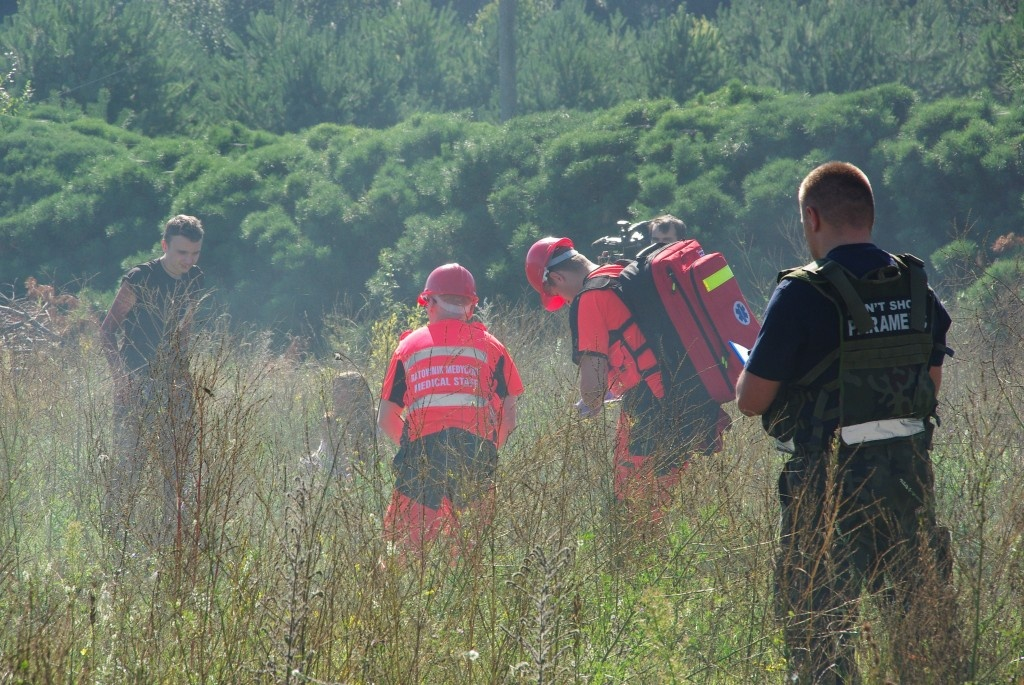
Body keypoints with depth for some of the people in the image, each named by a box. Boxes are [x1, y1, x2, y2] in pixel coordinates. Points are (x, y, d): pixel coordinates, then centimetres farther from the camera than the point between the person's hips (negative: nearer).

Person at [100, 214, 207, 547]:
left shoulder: (195, 280, 8)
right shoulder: (140, 280, -11)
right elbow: (108, 329, -9)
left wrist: (184, 372, 16)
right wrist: (120, 375, -19)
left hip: (174, 383, 6)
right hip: (137, 385, -6)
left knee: (179, 461, 5)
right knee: (131, 460, -10)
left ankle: (176, 532, 12)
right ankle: (113, 533, -6)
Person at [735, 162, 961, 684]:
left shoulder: (803, 293, -15)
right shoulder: (915, 285, 3)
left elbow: (751, 400, -11)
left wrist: (752, 364, 10)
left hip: (829, 484, -5)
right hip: (909, 476, 5)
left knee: (818, 626, 3)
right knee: (922, 619, 13)